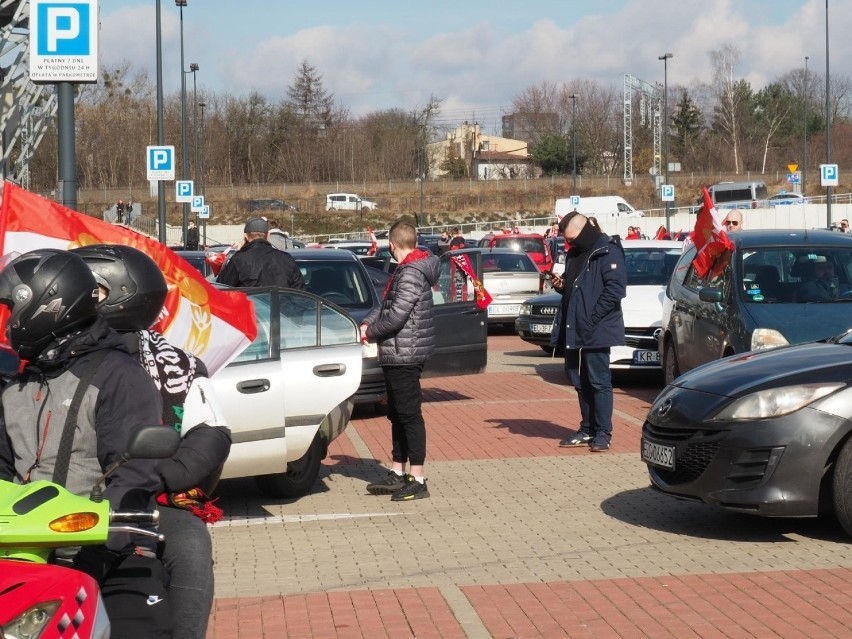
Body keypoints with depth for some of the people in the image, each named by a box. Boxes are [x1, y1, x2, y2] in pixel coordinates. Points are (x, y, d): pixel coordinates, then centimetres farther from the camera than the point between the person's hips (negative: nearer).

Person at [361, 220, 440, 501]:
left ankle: (417, 480, -4)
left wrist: (369, 331, -8)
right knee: (397, 415, 16)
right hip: (398, 356, 10)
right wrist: (367, 323, 0)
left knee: (409, 415, -7)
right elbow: (385, 305, 16)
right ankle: (398, 474, 24)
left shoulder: (411, 274, -18)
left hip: (405, 354, -10)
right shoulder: (405, 271, 13)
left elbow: (396, 316, -23)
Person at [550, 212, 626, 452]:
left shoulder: (608, 251, -11)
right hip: (576, 330, 8)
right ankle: (587, 430, 21)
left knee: (599, 381, -4)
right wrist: (561, 285, 3)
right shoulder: (574, 253, 16)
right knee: (581, 381, 12)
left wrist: (592, 317, -20)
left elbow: (616, 288, -18)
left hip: (596, 331, -8)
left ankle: (603, 433, 2)